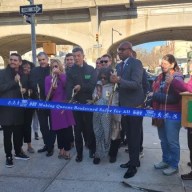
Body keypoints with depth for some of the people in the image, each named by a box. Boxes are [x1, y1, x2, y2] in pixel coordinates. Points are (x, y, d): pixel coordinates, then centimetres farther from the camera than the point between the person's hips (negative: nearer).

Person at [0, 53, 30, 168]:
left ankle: (18, 152, 27)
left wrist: (25, 90, 1)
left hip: (19, 108, 4)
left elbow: (26, 87, 24)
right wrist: (14, 82, -18)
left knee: (19, 132, 11)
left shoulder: (23, 75, 13)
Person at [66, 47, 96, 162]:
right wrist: (70, 100, -26)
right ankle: (79, 152, 17)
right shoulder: (71, 71, 3)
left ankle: (92, 149, 26)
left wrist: (81, 87, -19)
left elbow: (93, 85, -7)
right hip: (76, 103, 1)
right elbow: (69, 87, -9)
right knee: (77, 129, 6)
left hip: (88, 102, -1)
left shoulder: (91, 69, 3)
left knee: (89, 127, 7)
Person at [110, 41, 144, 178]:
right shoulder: (119, 65, 11)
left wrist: (119, 81, -37)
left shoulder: (136, 63, -14)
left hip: (134, 105, -8)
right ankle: (134, 160, 32)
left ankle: (133, 165, 13)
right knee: (129, 135, 17)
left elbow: (135, 84, -26)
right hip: (124, 105, 8)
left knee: (134, 135, 2)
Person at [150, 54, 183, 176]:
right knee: (163, 139, 17)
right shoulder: (161, 77, 10)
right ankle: (166, 160, 32)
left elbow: (174, 98, -20)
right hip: (161, 113, 7)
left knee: (172, 141, 2)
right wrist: (153, 97, -1)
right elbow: (156, 91, 20)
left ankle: (174, 165, 16)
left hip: (172, 114, -7)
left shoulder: (177, 78, -12)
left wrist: (155, 95, -17)